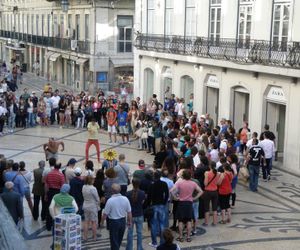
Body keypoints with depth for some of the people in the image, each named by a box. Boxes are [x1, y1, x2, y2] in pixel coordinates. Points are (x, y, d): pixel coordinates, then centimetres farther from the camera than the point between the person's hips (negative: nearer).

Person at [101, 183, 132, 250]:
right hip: (123, 221, 4)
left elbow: (105, 214, -15)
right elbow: (129, 212, -3)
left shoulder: (110, 200, -22)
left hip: (113, 222, -4)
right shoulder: (125, 199, -10)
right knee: (119, 240, 23)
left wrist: (102, 221, 2)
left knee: (114, 241, 9)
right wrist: (130, 221, 11)